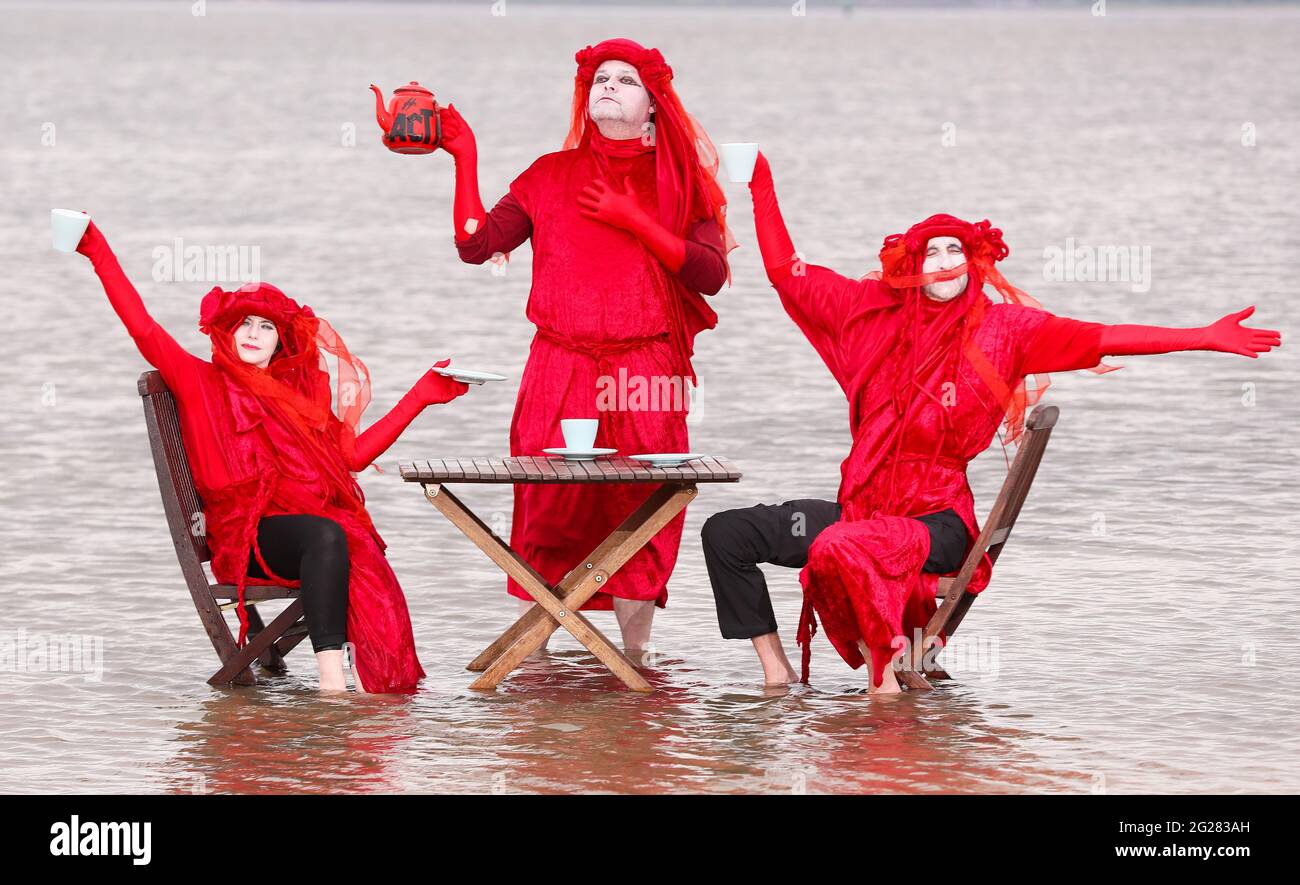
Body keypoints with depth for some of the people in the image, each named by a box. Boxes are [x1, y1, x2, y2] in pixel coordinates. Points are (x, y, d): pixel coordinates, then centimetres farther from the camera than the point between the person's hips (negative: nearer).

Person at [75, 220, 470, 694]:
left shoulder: (300, 393, 28)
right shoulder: (202, 382, 14)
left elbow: (352, 454, 22)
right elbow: (144, 329, 4)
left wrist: (420, 396, 24)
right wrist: (100, 255, -2)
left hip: (315, 521, 4)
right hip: (245, 535, -4)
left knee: (363, 554, -32)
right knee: (326, 535, -37)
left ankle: (368, 681, -50)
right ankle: (332, 679, -50)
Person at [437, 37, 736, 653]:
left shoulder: (678, 181, 11)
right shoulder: (553, 175, 13)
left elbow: (710, 274, -2)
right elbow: (475, 244, 4)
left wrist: (635, 220, -7)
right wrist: (465, 157, -1)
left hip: (645, 375, -1)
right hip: (560, 371, 1)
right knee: (548, 513, -6)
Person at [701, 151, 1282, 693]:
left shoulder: (1002, 328, 0)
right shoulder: (874, 313, 10)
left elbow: (1100, 339, -6)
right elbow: (786, 271, 16)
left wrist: (1207, 338, -13)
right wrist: (761, 187, 13)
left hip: (936, 519, -5)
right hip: (862, 506, 5)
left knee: (840, 549, -36)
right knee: (728, 533, -3)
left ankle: (885, 674, -22)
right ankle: (776, 670, 0)